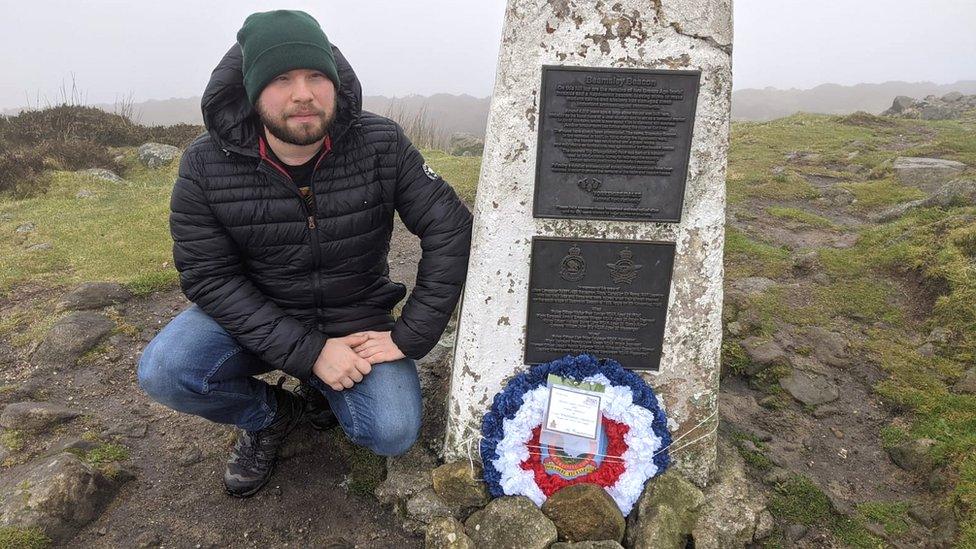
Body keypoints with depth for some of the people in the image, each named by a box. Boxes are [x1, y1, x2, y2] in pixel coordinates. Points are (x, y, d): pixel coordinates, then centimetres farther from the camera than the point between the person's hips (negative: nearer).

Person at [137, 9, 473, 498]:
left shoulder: (381, 145, -16)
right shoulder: (206, 166, -16)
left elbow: (450, 229, -14)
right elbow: (208, 276, -16)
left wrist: (410, 337, -19)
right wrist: (308, 351, -25)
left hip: (356, 320, 0)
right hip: (254, 316, 1)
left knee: (392, 434, -19)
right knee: (163, 371, -25)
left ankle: (321, 394, 17)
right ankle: (268, 415, 8)